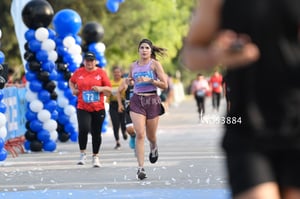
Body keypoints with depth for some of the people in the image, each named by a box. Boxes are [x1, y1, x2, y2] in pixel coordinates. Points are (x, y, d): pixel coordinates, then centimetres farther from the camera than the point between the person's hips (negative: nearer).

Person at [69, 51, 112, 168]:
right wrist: (73, 90, 7)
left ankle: (95, 157, 22)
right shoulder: (79, 72, 5)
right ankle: (82, 153, -1)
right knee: (83, 129, -20)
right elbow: (71, 81, 25)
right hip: (83, 108, 0)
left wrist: (101, 88, -14)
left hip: (98, 109, 0)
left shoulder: (101, 72, 2)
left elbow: (109, 89, 5)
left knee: (96, 133, 6)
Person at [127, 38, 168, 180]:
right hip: (137, 101, 1)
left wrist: (149, 80, -17)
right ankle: (140, 167, -16)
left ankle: (154, 148, 50)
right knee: (140, 134, -15)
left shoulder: (155, 64, -1)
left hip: (152, 101, -1)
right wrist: (128, 80, 5)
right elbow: (129, 79, 29)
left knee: (151, 136, 11)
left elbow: (164, 85, -5)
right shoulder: (133, 66, 10)